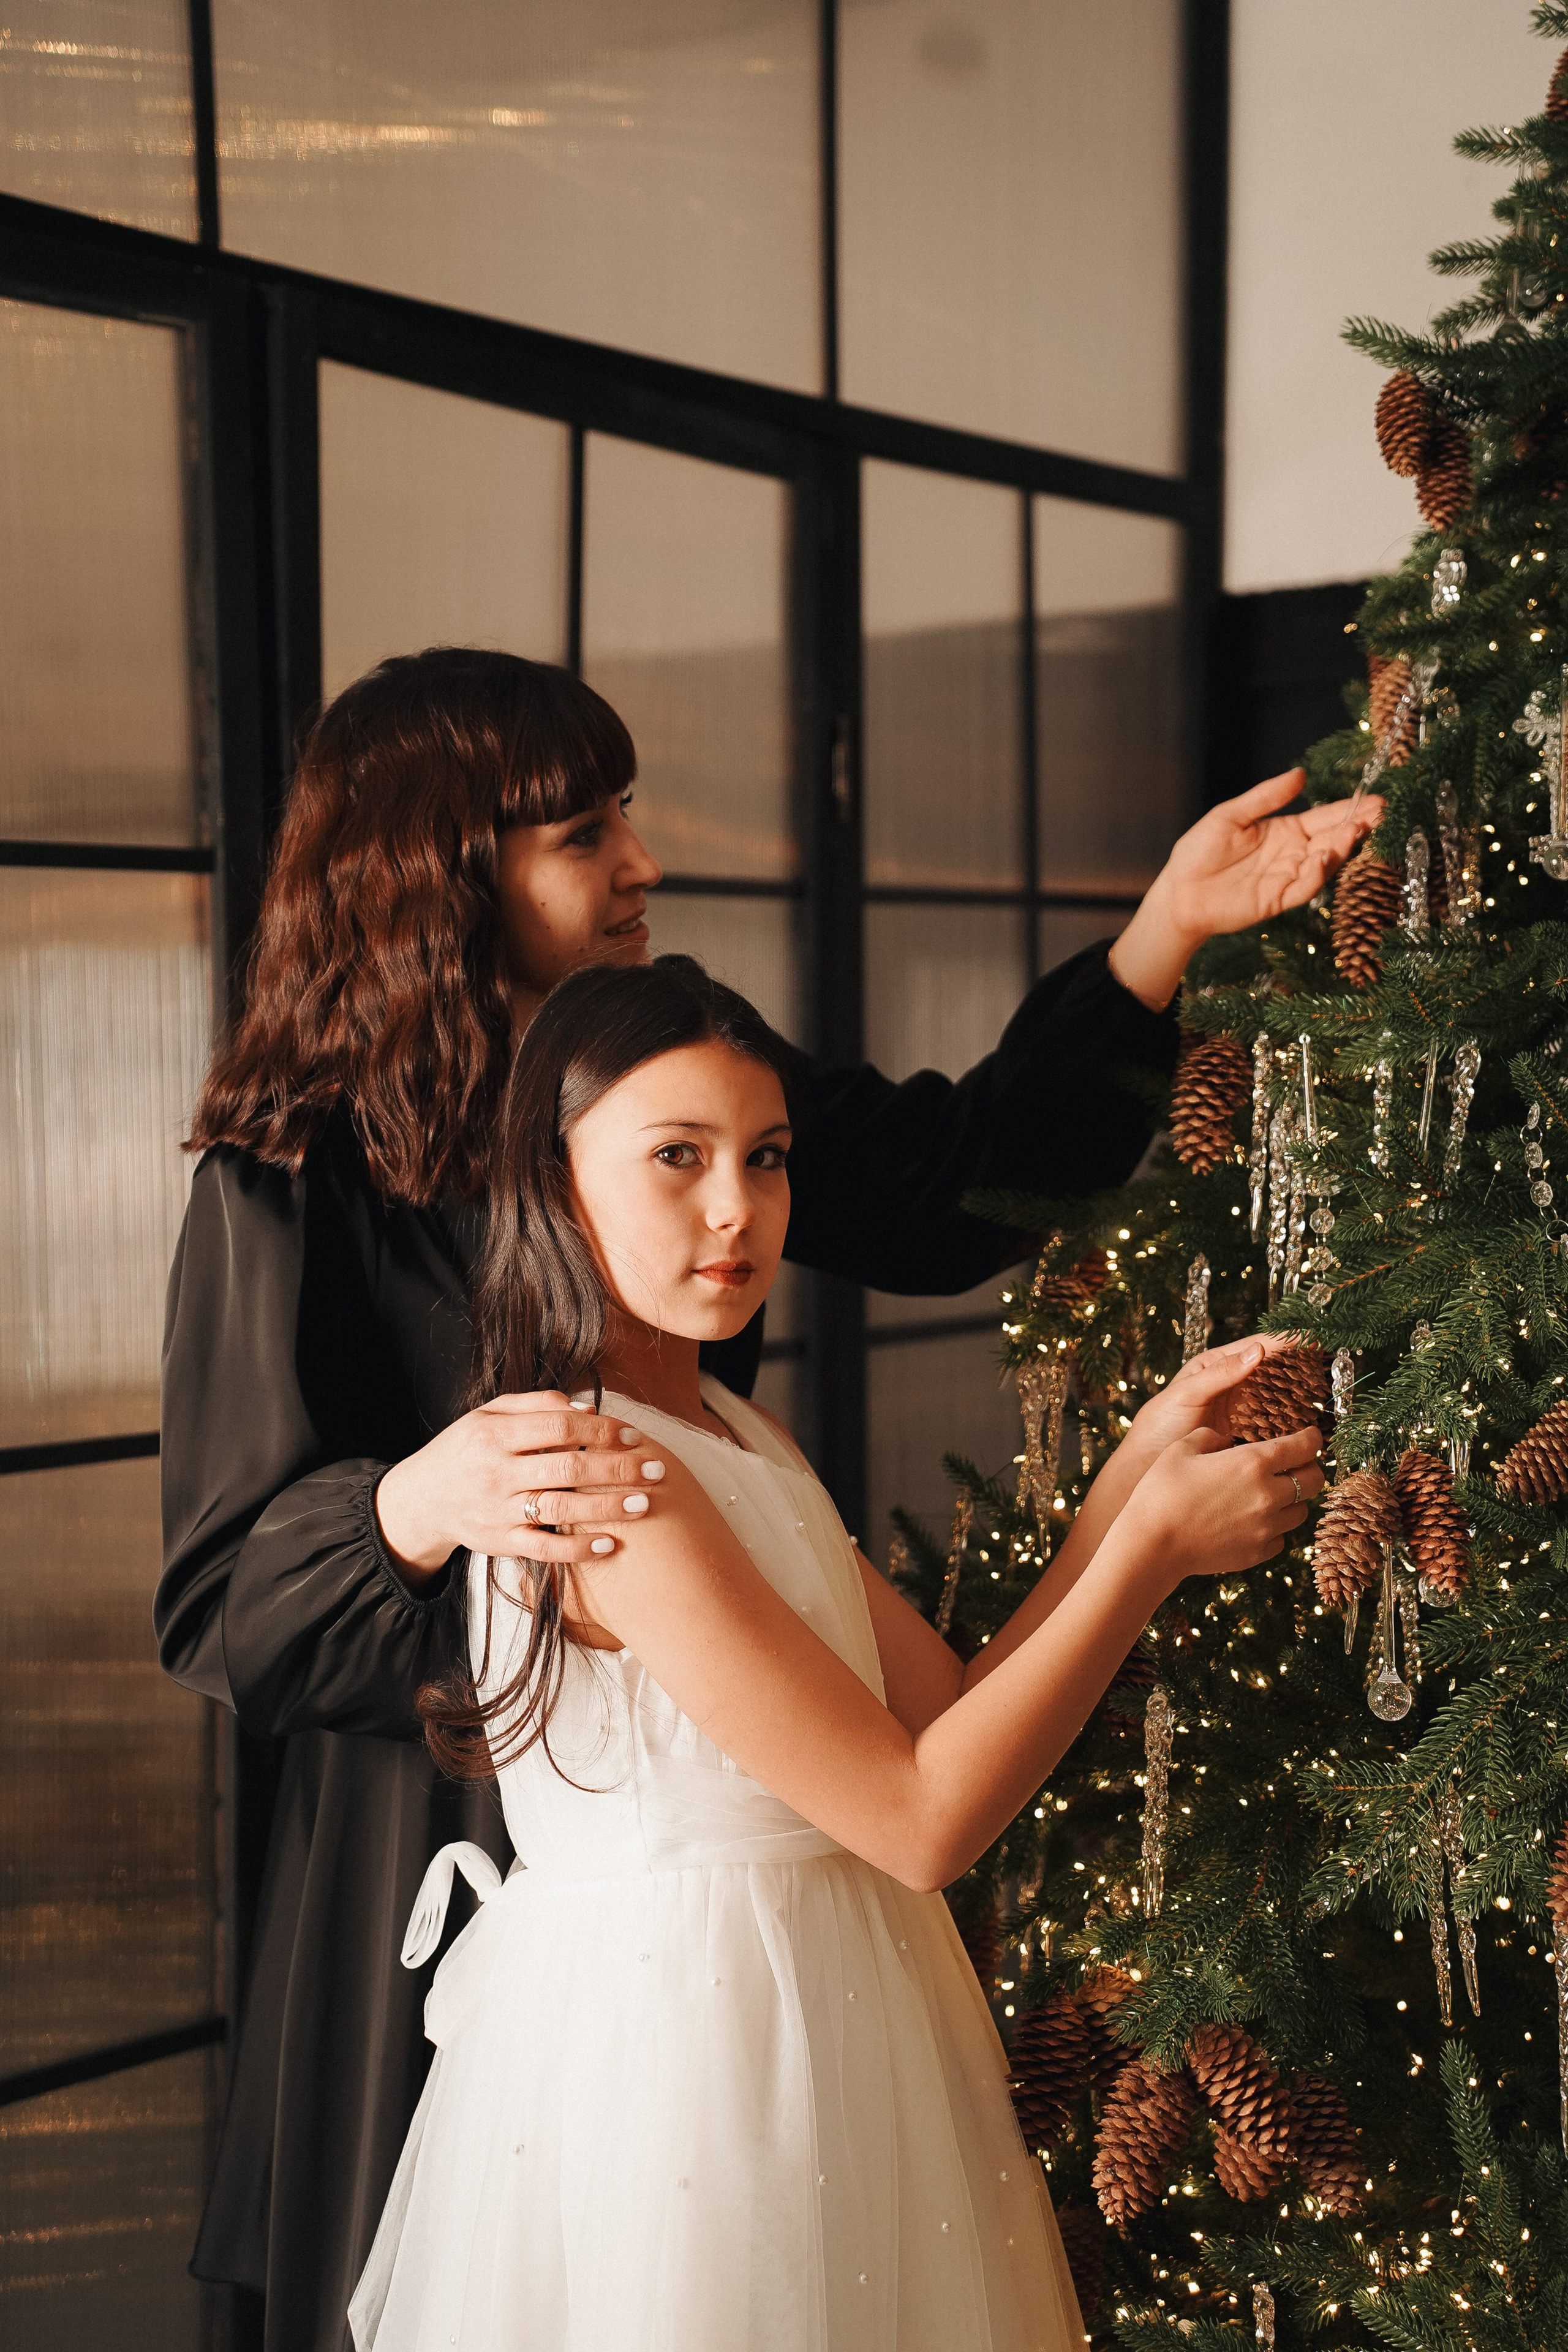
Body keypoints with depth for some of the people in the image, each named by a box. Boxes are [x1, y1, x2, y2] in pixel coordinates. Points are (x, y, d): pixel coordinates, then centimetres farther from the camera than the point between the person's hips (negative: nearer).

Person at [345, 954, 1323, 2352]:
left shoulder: (742, 1438, 9)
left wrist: (1142, 1463, -3)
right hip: (681, 2029, -9)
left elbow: (953, 1711, 2)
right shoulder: (605, 1475, -21)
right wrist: (1157, 1541, -17)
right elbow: (925, 1816, -21)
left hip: (829, 2014, 9)